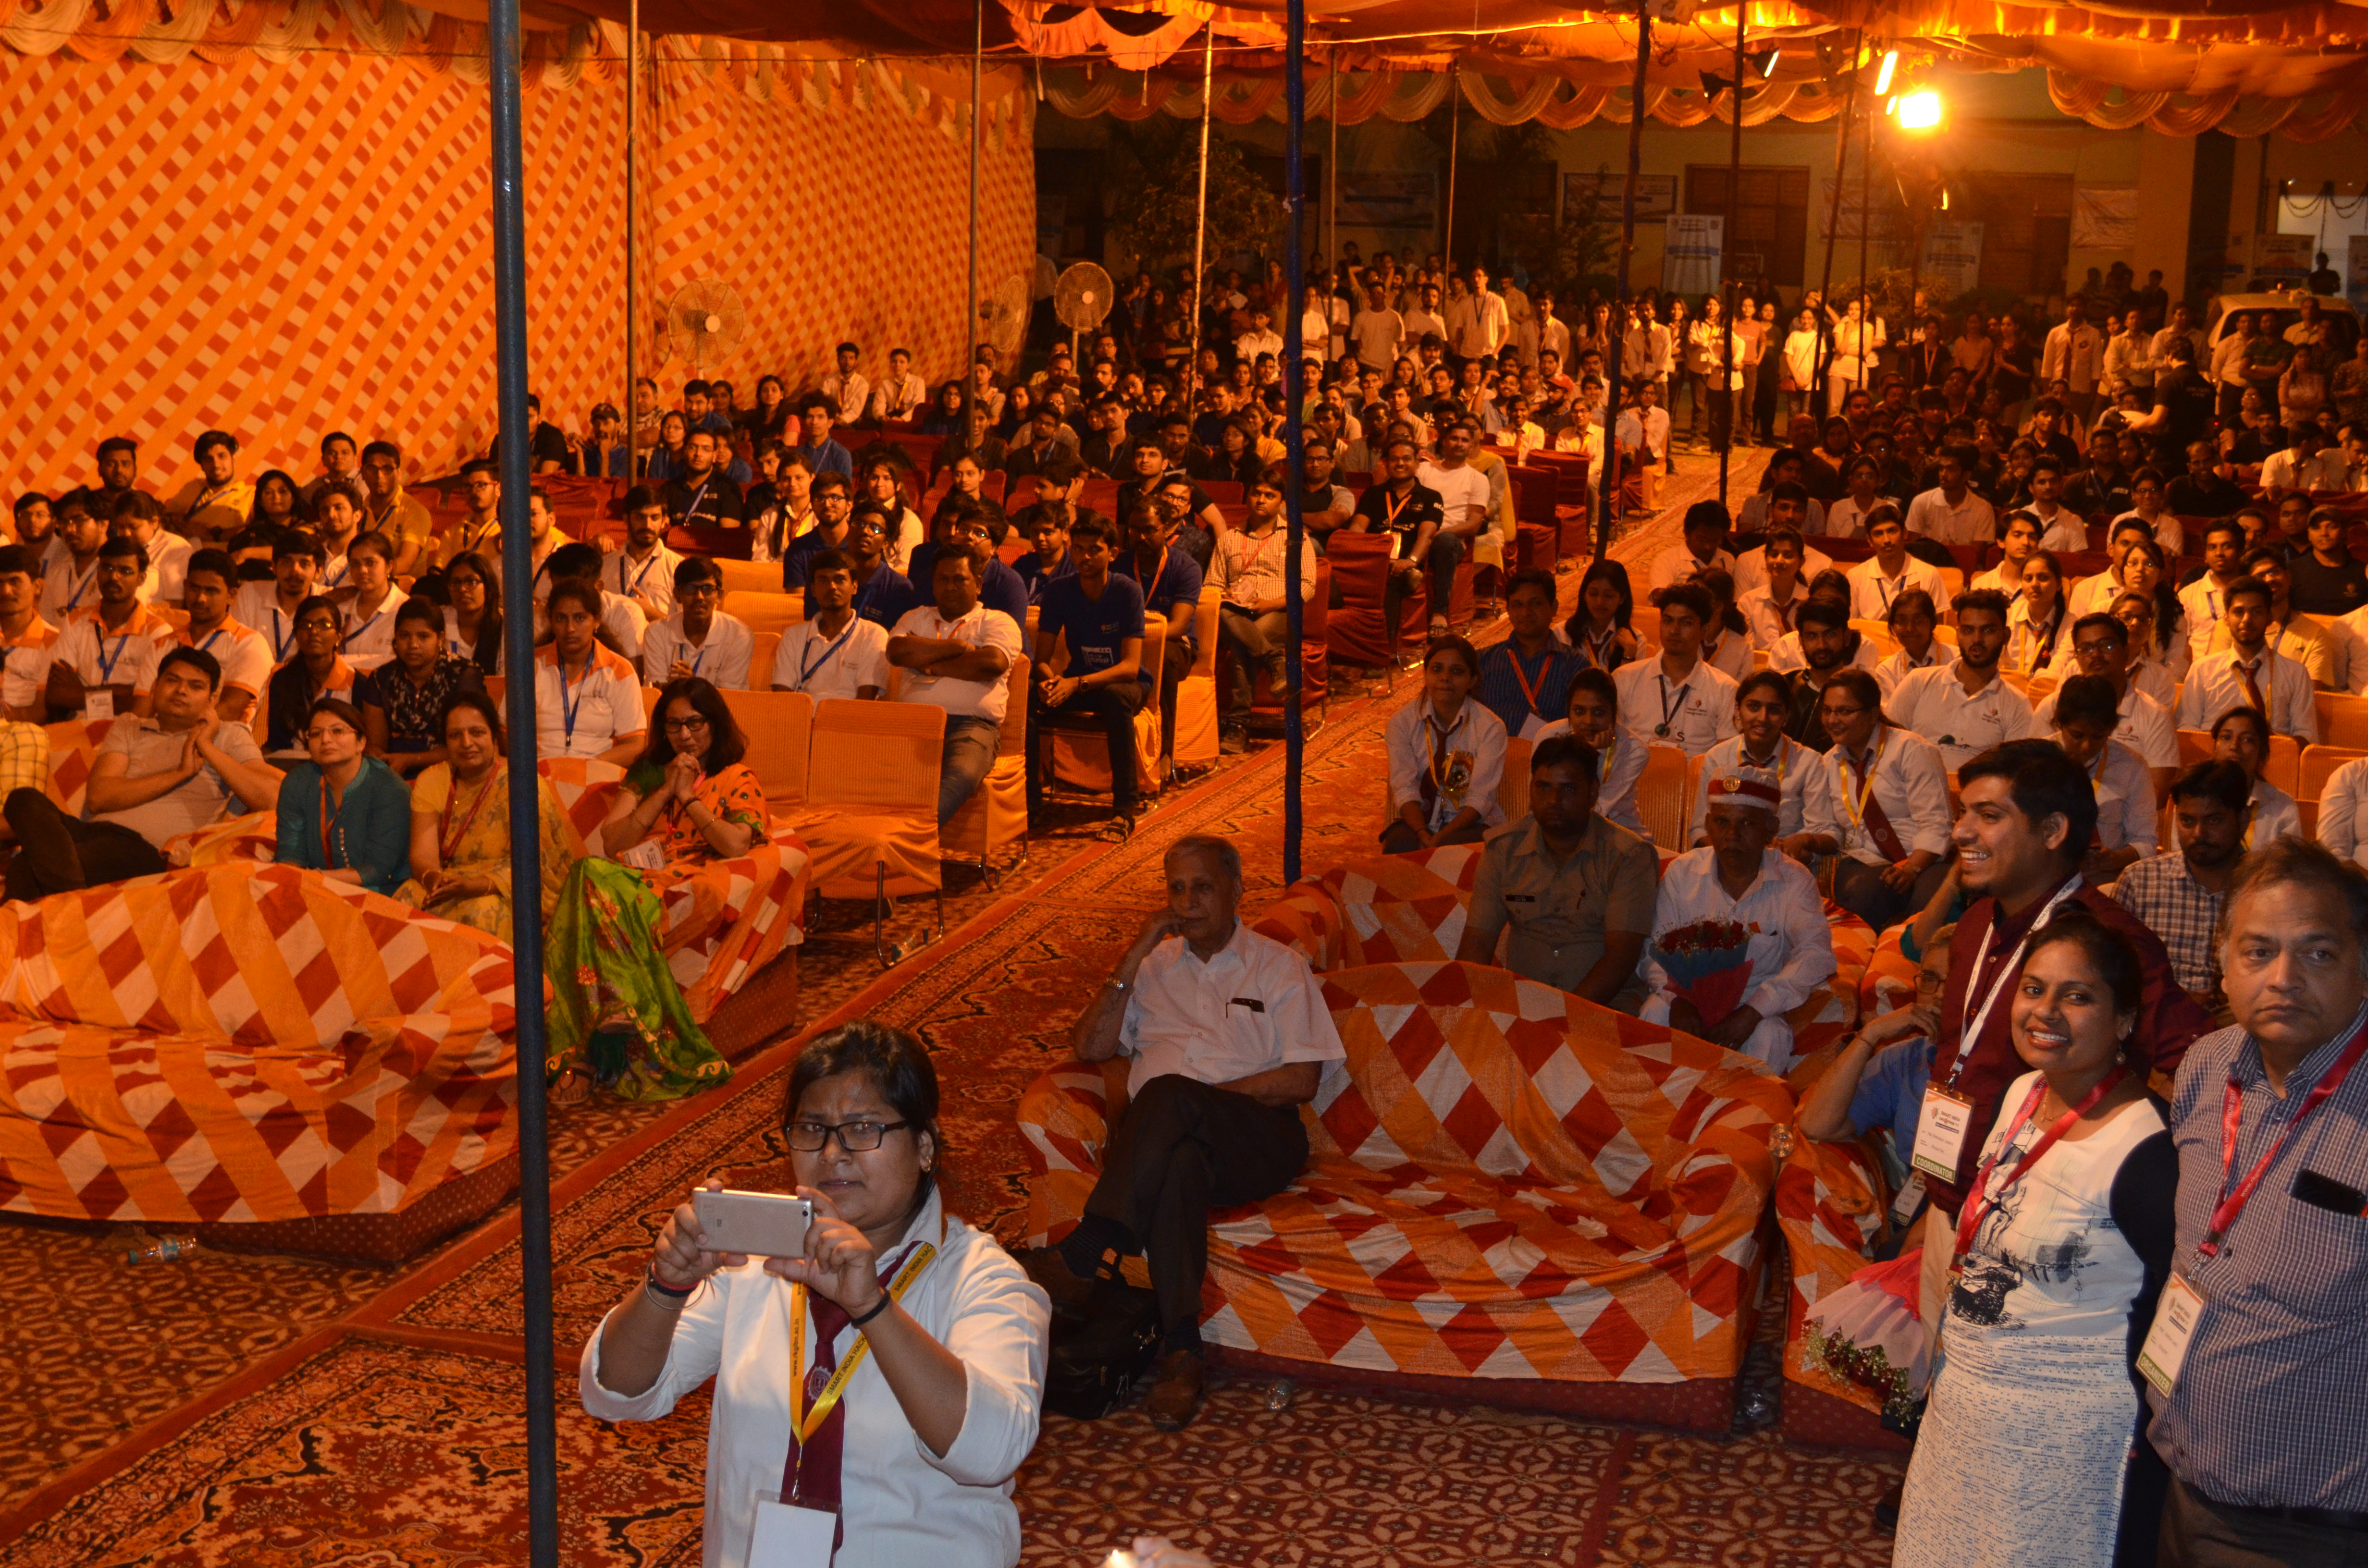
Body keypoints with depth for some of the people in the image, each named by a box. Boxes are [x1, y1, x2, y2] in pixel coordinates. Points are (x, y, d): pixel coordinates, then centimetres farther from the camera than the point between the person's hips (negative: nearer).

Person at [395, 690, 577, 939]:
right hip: (449, 885, 3)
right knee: (409, 897, -28)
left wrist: (480, 885, -31)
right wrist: (433, 878, -27)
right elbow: (422, 855, -2)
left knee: (481, 911, -36)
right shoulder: (430, 781, 8)